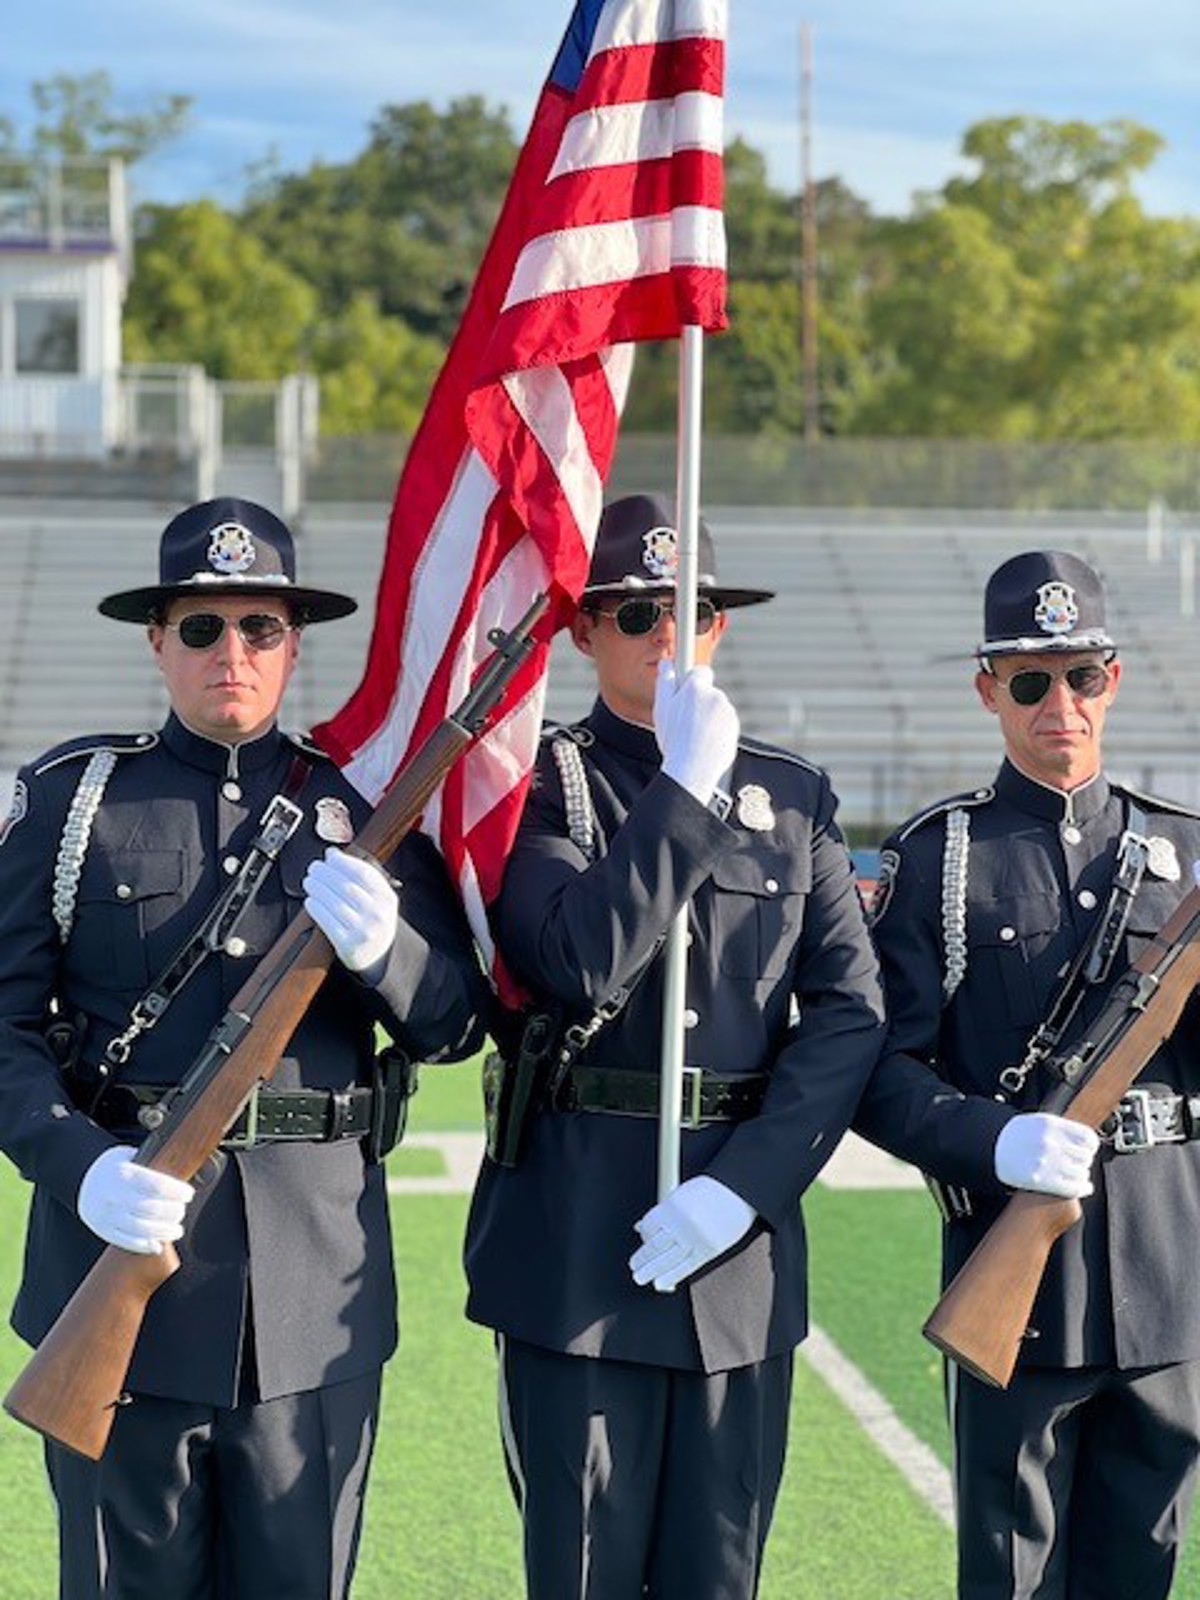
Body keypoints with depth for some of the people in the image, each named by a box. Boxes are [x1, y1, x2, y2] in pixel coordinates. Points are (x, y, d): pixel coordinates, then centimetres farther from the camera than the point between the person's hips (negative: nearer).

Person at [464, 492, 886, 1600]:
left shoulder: (794, 797, 10)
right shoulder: (536, 788, 0)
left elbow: (851, 1012, 1)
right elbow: (584, 967, -17)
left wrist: (743, 1188, -11)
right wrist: (686, 788, -15)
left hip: (743, 1236, 3)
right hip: (579, 1246, -3)